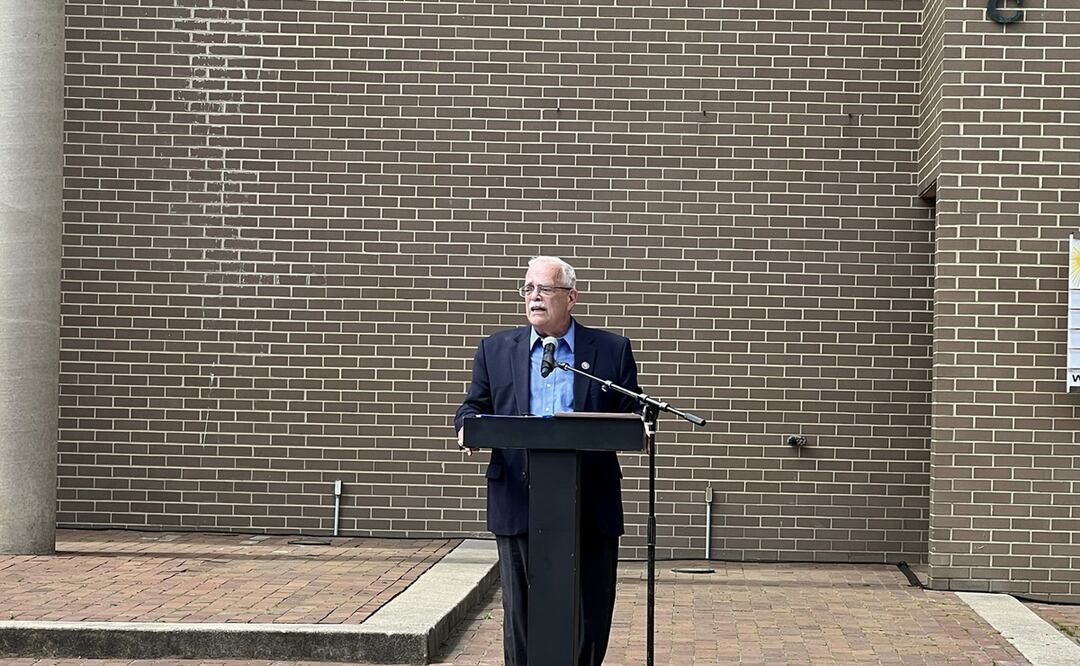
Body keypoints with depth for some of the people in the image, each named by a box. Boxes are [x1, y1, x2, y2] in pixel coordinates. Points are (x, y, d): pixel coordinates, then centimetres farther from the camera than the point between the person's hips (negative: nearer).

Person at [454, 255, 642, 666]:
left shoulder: (612, 351, 6)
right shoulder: (496, 350, 11)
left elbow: (632, 416, 6)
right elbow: (473, 408, 13)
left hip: (591, 507, -1)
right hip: (520, 505, 1)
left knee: (590, 616, 5)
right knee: (522, 613, 5)